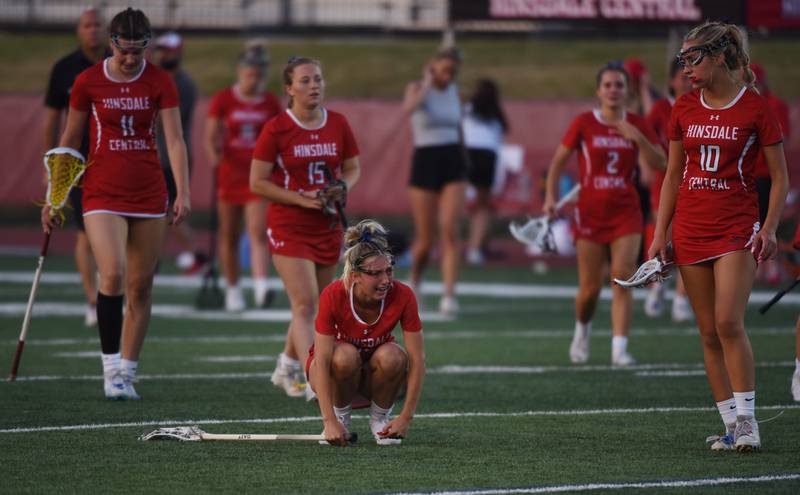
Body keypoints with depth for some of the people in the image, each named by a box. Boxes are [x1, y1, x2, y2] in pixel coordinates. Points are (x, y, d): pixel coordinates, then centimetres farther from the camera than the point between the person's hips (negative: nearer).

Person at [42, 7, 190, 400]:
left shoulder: (160, 82, 0)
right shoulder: (88, 82, -1)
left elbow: (174, 140, -4)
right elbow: (69, 142, 8)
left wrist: (183, 192, -16)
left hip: (149, 195, 2)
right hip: (102, 194, -2)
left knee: (141, 287, 4)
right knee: (113, 274, -20)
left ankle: (127, 373, 14)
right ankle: (111, 368, -12)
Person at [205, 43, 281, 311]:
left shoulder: (271, 103, 3)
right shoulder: (223, 100, -2)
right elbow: (210, 136, -3)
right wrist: (214, 154, -22)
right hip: (230, 173, 0)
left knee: (258, 233, -14)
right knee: (229, 236, 7)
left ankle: (261, 287, -23)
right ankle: (232, 290, 19)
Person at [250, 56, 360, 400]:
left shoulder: (338, 124, 3)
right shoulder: (276, 129, -9)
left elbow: (352, 168, 15)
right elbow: (257, 182, -8)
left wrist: (343, 188, -8)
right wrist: (301, 199, -17)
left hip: (328, 227, 5)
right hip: (288, 226, -5)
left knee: (312, 306, 13)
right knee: (305, 303, -15)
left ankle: (286, 369, 32)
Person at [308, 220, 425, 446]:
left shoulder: (402, 296, -25)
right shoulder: (333, 296, -30)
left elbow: (417, 360, -21)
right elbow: (321, 361, -31)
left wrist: (406, 417, -26)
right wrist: (330, 421, -38)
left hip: (375, 370, 2)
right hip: (337, 367, -2)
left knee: (392, 356, -33)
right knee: (346, 355, -36)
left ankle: (380, 418, -6)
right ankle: (340, 417, -9)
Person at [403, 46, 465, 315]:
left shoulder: (455, 91, 9)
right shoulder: (417, 88, -6)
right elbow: (409, 107, -31)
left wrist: (463, 162, 23)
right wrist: (427, 84, -19)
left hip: (453, 164, 3)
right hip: (424, 162, -3)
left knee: (450, 230, -12)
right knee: (425, 240, 2)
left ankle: (449, 295, -13)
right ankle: (414, 282, 30)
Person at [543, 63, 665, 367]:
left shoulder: (637, 125, 4)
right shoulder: (583, 124, 0)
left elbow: (659, 164, -2)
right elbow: (558, 162, 7)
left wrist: (638, 137, -16)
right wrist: (550, 197, -4)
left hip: (626, 213, 1)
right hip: (590, 213, -1)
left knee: (623, 278, -13)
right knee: (590, 287, 0)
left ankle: (619, 349, -12)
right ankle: (582, 331, 31)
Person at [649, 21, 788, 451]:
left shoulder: (755, 108, -5)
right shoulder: (685, 108, 8)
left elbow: (779, 177, 0)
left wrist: (769, 228, -12)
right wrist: (660, 233, 10)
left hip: (737, 229, -5)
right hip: (690, 230, 5)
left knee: (729, 322, -17)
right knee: (709, 333, 3)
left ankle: (747, 421, -11)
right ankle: (731, 425, 8)